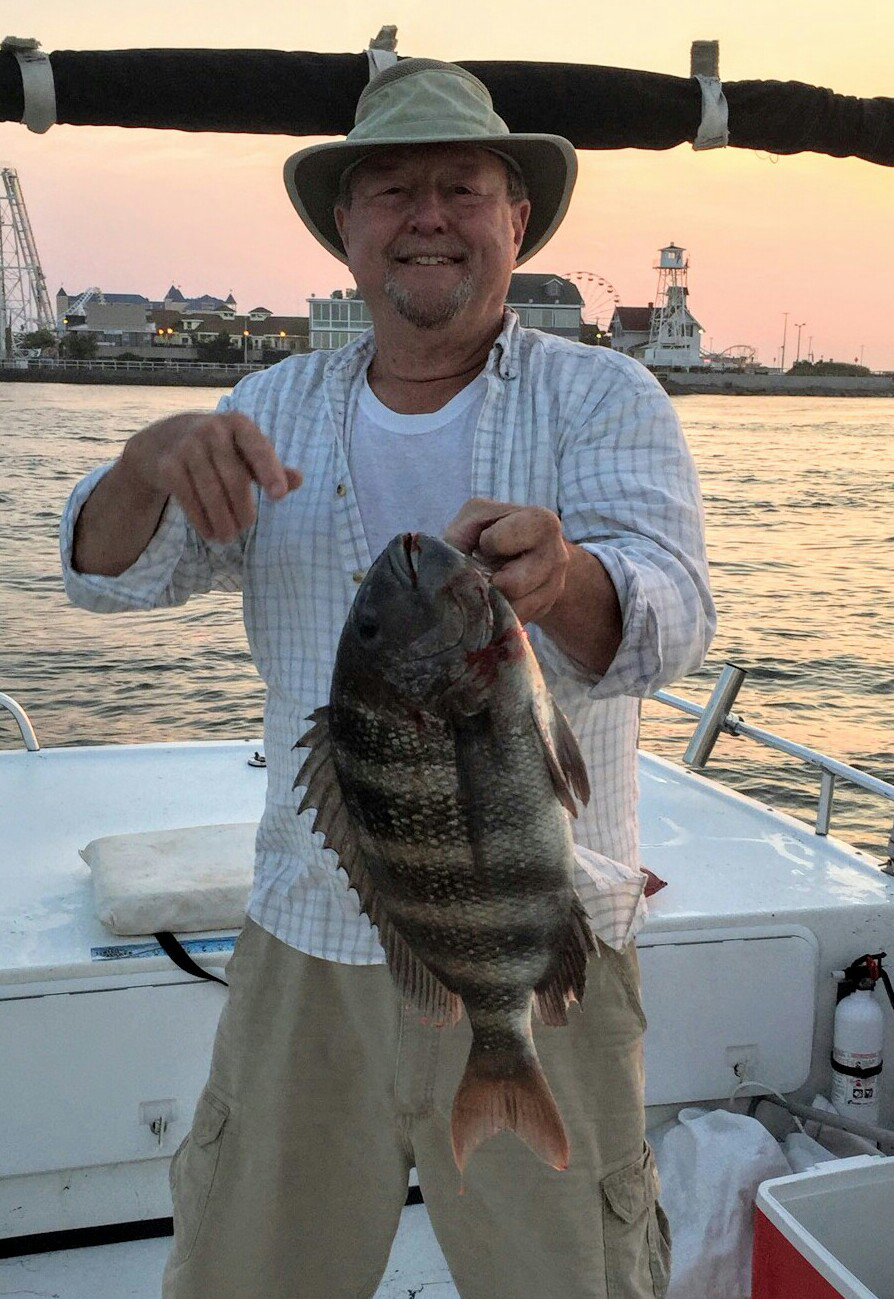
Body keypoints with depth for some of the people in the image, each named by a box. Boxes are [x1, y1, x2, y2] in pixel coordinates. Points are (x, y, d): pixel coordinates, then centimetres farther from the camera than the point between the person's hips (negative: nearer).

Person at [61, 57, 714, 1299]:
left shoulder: (602, 395, -4)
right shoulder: (278, 406, 7)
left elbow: (668, 623, -18)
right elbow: (112, 572, 0)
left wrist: (557, 578, -42)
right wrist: (151, 461, -23)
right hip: (307, 934, 3)